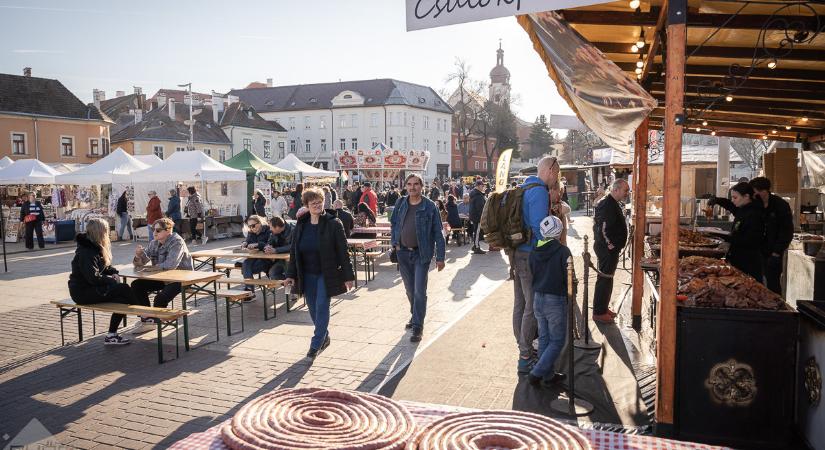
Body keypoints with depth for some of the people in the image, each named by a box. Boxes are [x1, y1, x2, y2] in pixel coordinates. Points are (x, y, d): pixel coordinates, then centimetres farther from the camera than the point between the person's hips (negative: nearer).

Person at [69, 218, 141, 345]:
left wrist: (113, 273, -2)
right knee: (124, 289, -17)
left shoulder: (95, 247, 11)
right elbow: (94, 278, -25)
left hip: (90, 288, 9)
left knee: (123, 299, -9)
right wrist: (112, 279, -13)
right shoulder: (86, 252, -20)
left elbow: (106, 268, 19)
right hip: (83, 292, -9)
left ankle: (111, 336, -3)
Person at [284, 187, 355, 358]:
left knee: (321, 308, -6)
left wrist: (348, 276, -10)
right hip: (307, 275, 5)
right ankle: (324, 337, 31)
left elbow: (343, 252, -8)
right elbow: (294, 252, 9)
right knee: (313, 309, 11)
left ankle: (316, 344, 5)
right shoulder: (301, 225, 5)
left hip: (326, 274, -5)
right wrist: (291, 275, 3)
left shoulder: (333, 224, -8)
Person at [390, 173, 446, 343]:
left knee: (419, 291, -6)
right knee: (410, 290, 17)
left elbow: (438, 233, -7)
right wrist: (394, 242, 1)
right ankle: (415, 316, 38)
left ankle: (418, 326, 2)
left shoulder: (429, 206, -9)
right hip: (403, 253, 4)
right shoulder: (400, 204, 2)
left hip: (421, 254, -4)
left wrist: (440, 257, -9)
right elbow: (394, 224, 16)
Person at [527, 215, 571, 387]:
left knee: (544, 338, 16)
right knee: (557, 341, 6)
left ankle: (548, 375, 23)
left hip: (537, 299, 6)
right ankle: (536, 373, -1)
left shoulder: (534, 252, 3)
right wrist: (570, 299, 2)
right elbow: (569, 278, -12)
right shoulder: (563, 251, -14)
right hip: (556, 301, -6)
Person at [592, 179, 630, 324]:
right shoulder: (607, 205, -21)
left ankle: (603, 308, 28)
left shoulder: (613, 203, 13)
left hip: (611, 248, 11)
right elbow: (603, 229, -27)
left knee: (607, 279, 17)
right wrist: (611, 246, -19)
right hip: (607, 248, -11)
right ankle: (599, 313, 4)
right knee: (604, 279, -3)